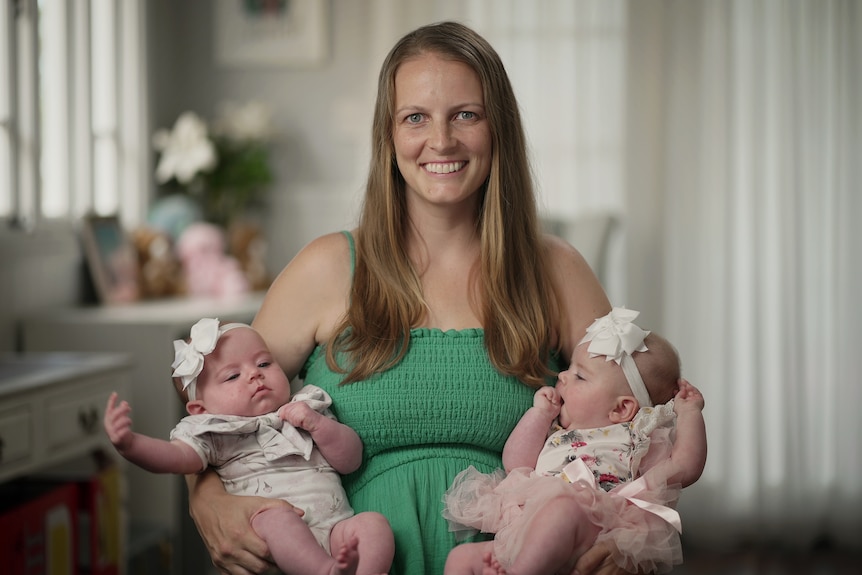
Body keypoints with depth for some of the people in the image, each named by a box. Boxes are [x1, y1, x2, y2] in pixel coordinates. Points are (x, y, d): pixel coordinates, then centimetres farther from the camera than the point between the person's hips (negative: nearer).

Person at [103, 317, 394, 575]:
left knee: (373, 523, -23)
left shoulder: (310, 411, 22)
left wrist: (318, 425, -1)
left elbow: (351, 461, 17)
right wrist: (130, 444, -26)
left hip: (334, 527, 4)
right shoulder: (216, 434, 11)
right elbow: (175, 456, -6)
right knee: (277, 518, -34)